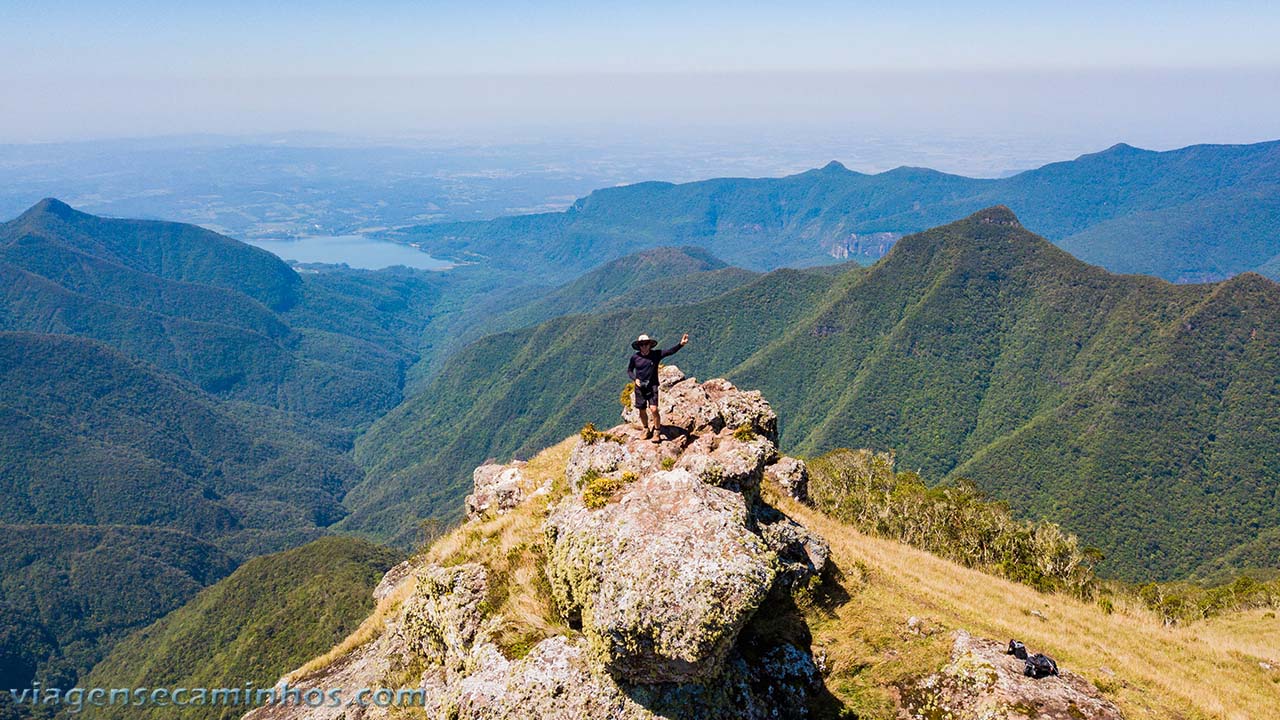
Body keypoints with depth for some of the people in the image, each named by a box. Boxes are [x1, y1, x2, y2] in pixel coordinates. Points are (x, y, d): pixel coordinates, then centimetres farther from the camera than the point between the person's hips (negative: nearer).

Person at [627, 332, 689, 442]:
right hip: (640, 387, 2)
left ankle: (657, 433, 3)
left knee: (654, 409, -14)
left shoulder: (656, 354, -5)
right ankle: (646, 430, 33)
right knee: (642, 411, 9)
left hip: (652, 387, -2)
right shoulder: (635, 357, -2)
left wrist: (680, 344, -28)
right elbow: (629, 370, 10)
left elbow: (671, 351, -12)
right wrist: (634, 379, -8)